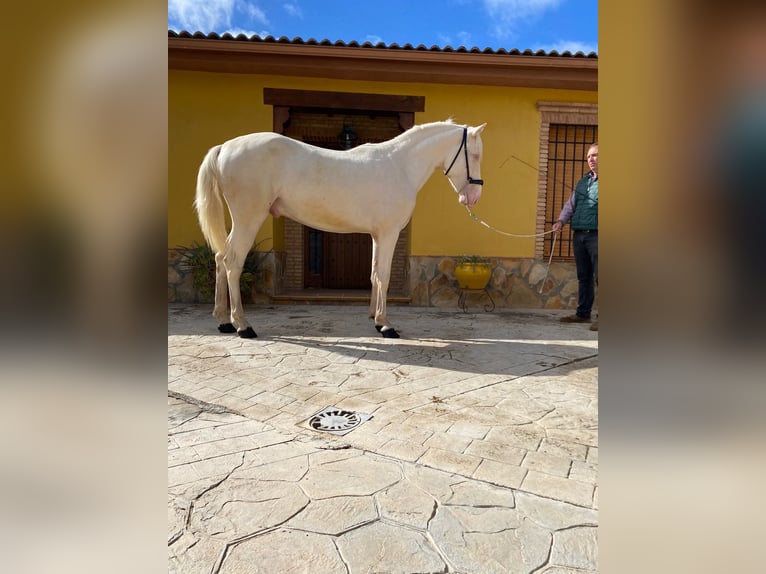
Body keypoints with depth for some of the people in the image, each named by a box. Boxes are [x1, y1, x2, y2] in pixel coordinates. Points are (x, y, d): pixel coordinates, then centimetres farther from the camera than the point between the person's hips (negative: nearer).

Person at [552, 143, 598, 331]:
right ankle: (583, 313, 21)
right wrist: (561, 220, 4)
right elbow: (570, 204, 20)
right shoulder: (583, 181, 19)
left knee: (598, 277, -6)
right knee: (583, 277, 12)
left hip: (595, 235, -7)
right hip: (579, 235, 7)